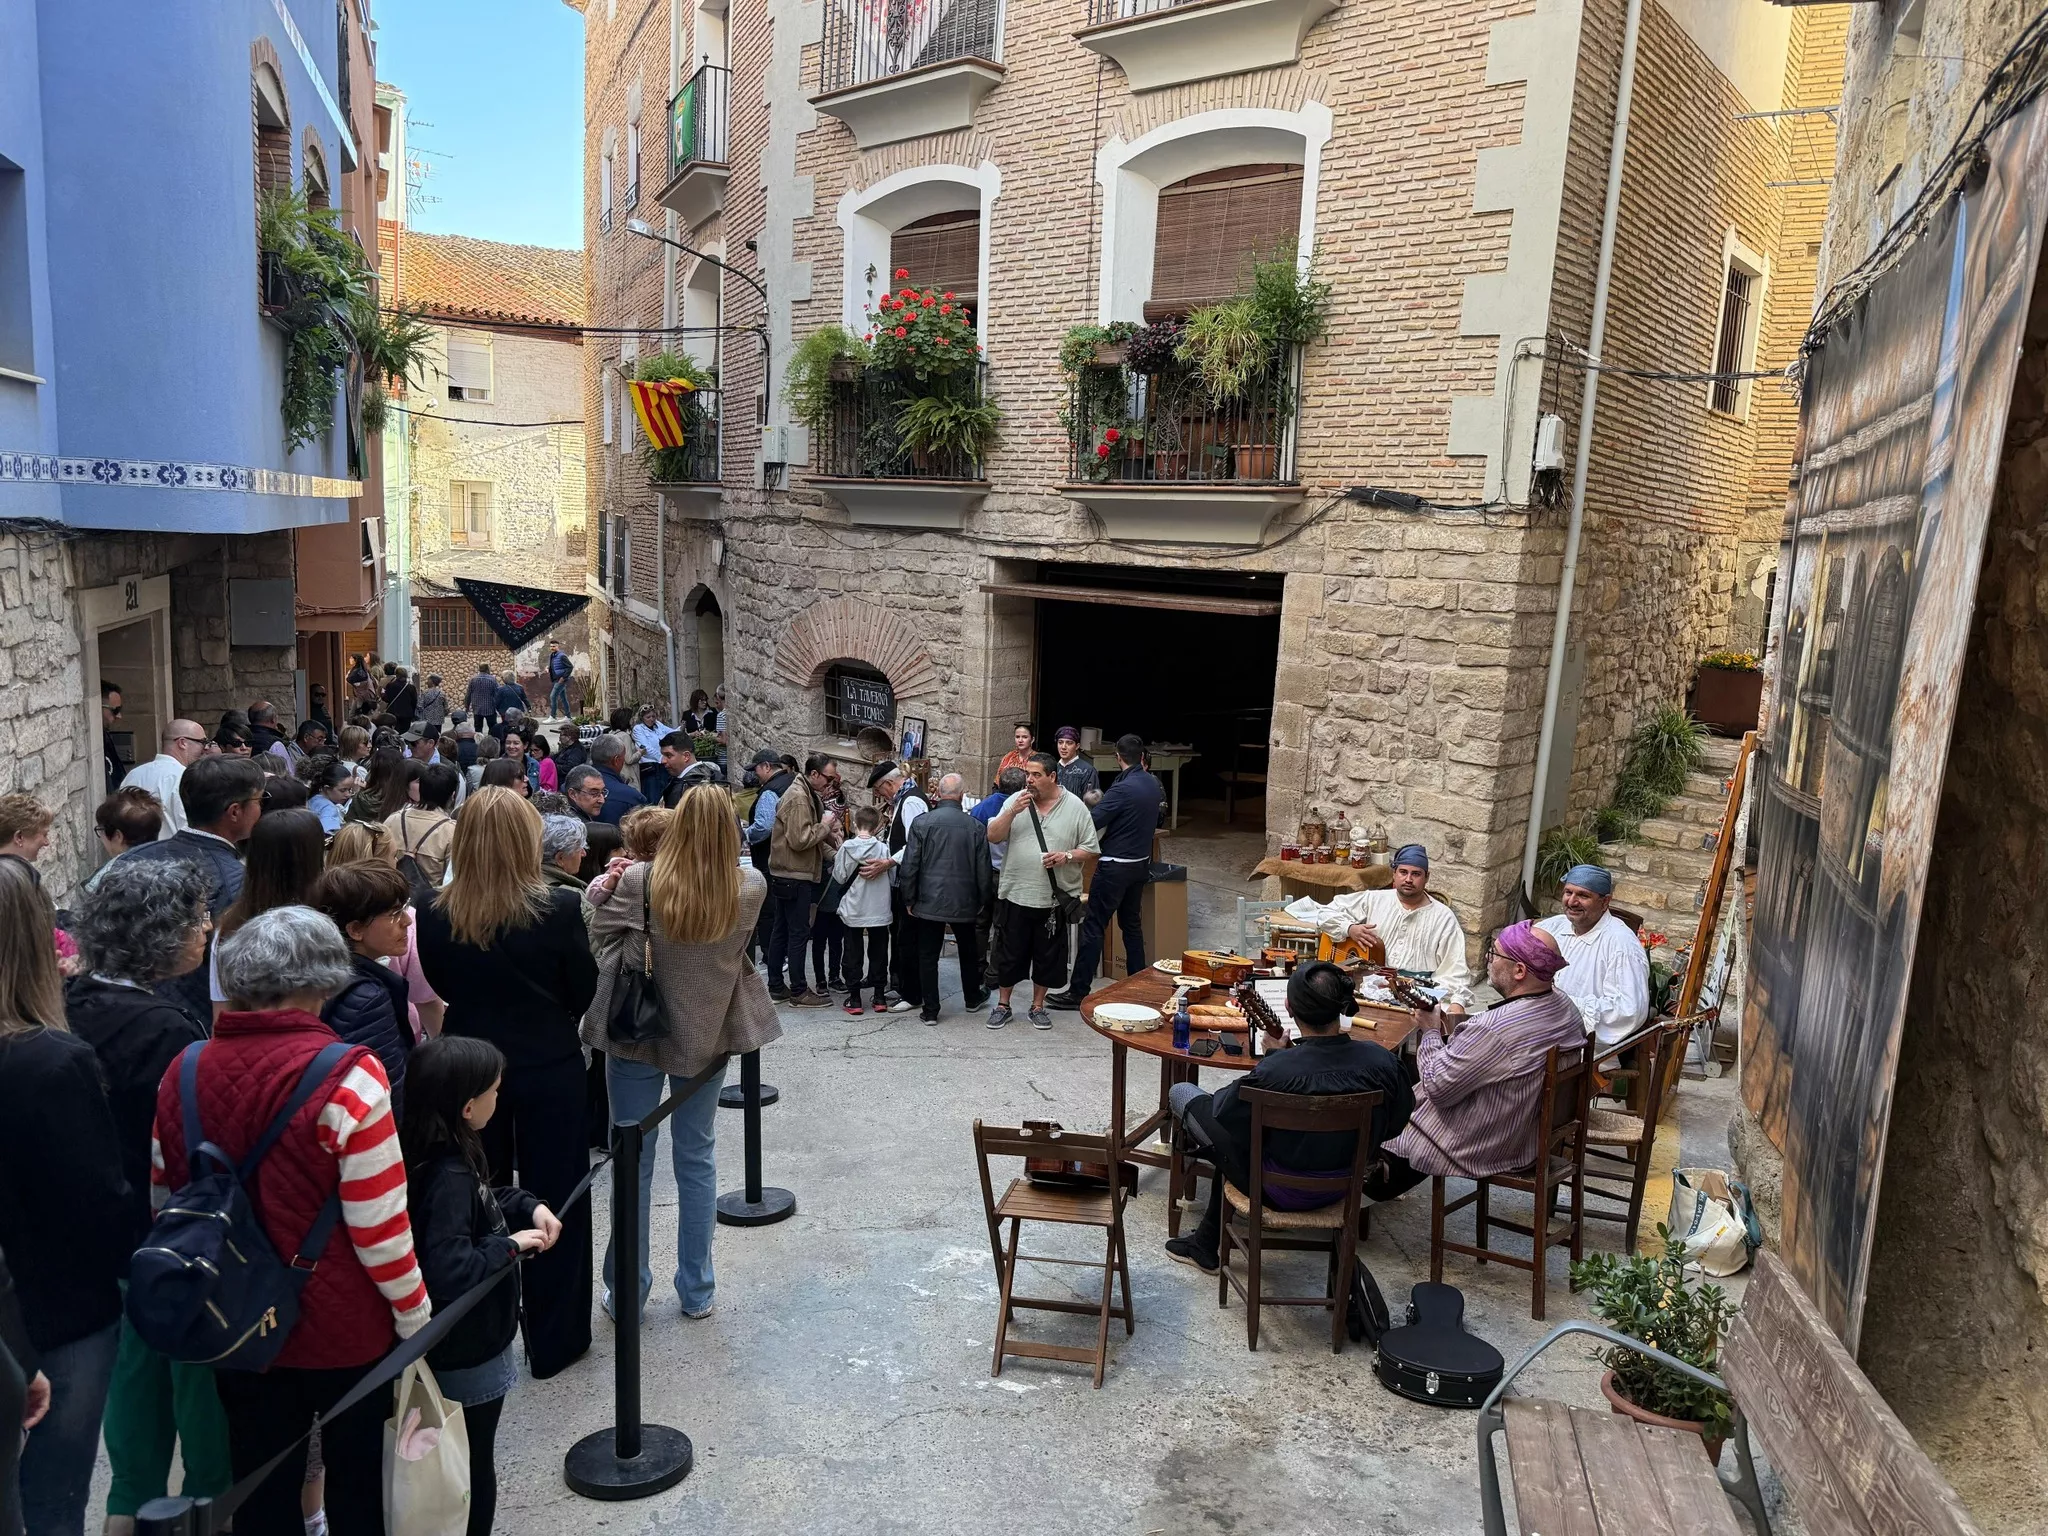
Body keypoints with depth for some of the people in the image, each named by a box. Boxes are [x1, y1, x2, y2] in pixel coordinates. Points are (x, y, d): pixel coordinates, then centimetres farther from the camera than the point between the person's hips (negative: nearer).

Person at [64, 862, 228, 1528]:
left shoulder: (76, 1005, -3)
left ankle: (133, 1506, 40)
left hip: (122, 1235, 9)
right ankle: (211, 1501, 25)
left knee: (140, 1371, 24)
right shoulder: (164, 1029, -28)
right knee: (202, 1380, 10)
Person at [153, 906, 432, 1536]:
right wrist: (415, 1315, -6)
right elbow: (379, 1228, -21)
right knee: (356, 1485, 19)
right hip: (340, 1330, -4)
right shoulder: (348, 1077, -24)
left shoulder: (183, 1073, -8)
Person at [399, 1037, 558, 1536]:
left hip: (461, 1345, 9)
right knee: (474, 1466, 10)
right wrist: (510, 1245, -25)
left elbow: (483, 1205, 15)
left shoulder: (449, 1158, -2)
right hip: (467, 1355, -9)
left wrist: (529, 1206, -1)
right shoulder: (449, 1177, -30)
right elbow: (449, 1272, -38)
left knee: (462, 1459, 25)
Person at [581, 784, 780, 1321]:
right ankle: (696, 1290, 24)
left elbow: (599, 937, -12)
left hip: (637, 1035, -1)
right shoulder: (751, 887, -12)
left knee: (634, 1161, 12)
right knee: (697, 1159, 15)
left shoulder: (639, 880, -19)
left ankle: (627, 1291, 23)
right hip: (708, 1036, 2)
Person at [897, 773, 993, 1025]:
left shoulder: (922, 823, -9)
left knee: (928, 956, 7)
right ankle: (973, 998, 37)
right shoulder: (976, 827, -6)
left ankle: (930, 1011, 9)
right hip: (964, 902, 2)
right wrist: (982, 900, 13)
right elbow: (984, 870, -1)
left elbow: (909, 865, -7)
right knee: (968, 951, 21)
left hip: (928, 901, -1)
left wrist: (909, 899, 4)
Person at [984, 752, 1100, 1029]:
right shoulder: (1015, 801, 0)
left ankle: (1038, 1006, 27)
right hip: (1014, 895, 1)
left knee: (1047, 956, 11)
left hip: (1054, 898, 0)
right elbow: (993, 836, -4)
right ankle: (1003, 1006, 25)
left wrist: (1067, 856, -18)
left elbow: (1091, 849, 0)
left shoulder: (1075, 807, -3)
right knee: (1009, 954, 9)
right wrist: (1012, 812, -17)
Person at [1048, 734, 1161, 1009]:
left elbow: (1091, 821, -24)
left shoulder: (1123, 789, -20)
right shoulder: (1153, 784, 4)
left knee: (1094, 926, -3)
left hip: (1115, 866, -8)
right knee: (1132, 923, 18)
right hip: (1141, 863, 8)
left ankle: (1078, 992, -1)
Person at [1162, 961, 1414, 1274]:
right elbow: (1397, 1121, -2)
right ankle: (1205, 1244, 43)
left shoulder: (1273, 1072, -35)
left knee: (1181, 1093, 9)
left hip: (1283, 1193, -5)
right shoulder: (1382, 1061, -22)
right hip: (1346, 1186, 5)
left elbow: (1223, 1115, -16)